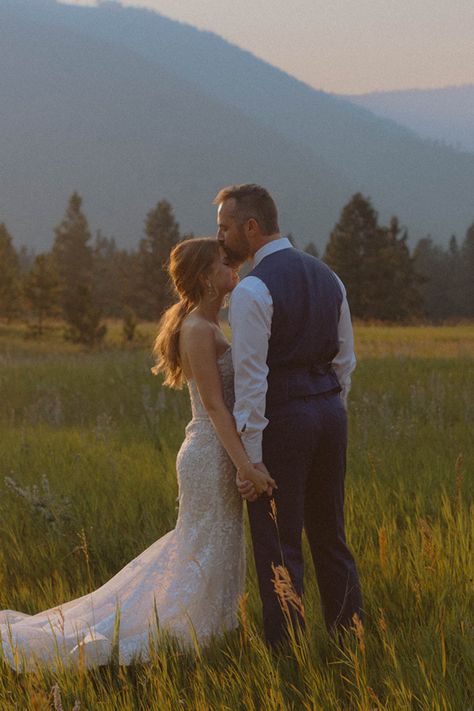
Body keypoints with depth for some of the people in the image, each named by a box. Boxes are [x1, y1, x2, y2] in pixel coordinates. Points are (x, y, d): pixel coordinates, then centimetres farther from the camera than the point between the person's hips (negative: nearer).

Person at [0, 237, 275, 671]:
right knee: (205, 557, -1)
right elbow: (214, 405, -23)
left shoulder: (206, 326, 13)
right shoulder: (199, 330, -17)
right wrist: (245, 464, -28)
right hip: (211, 456, -10)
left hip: (217, 452, 10)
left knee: (198, 551, 19)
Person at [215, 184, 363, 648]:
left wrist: (250, 456, -16)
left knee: (278, 549, -1)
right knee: (330, 539, 16)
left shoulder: (252, 290, -14)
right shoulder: (326, 277, 10)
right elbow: (345, 359, 15)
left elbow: (251, 378, -17)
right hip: (330, 413, 8)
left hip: (279, 420, -8)